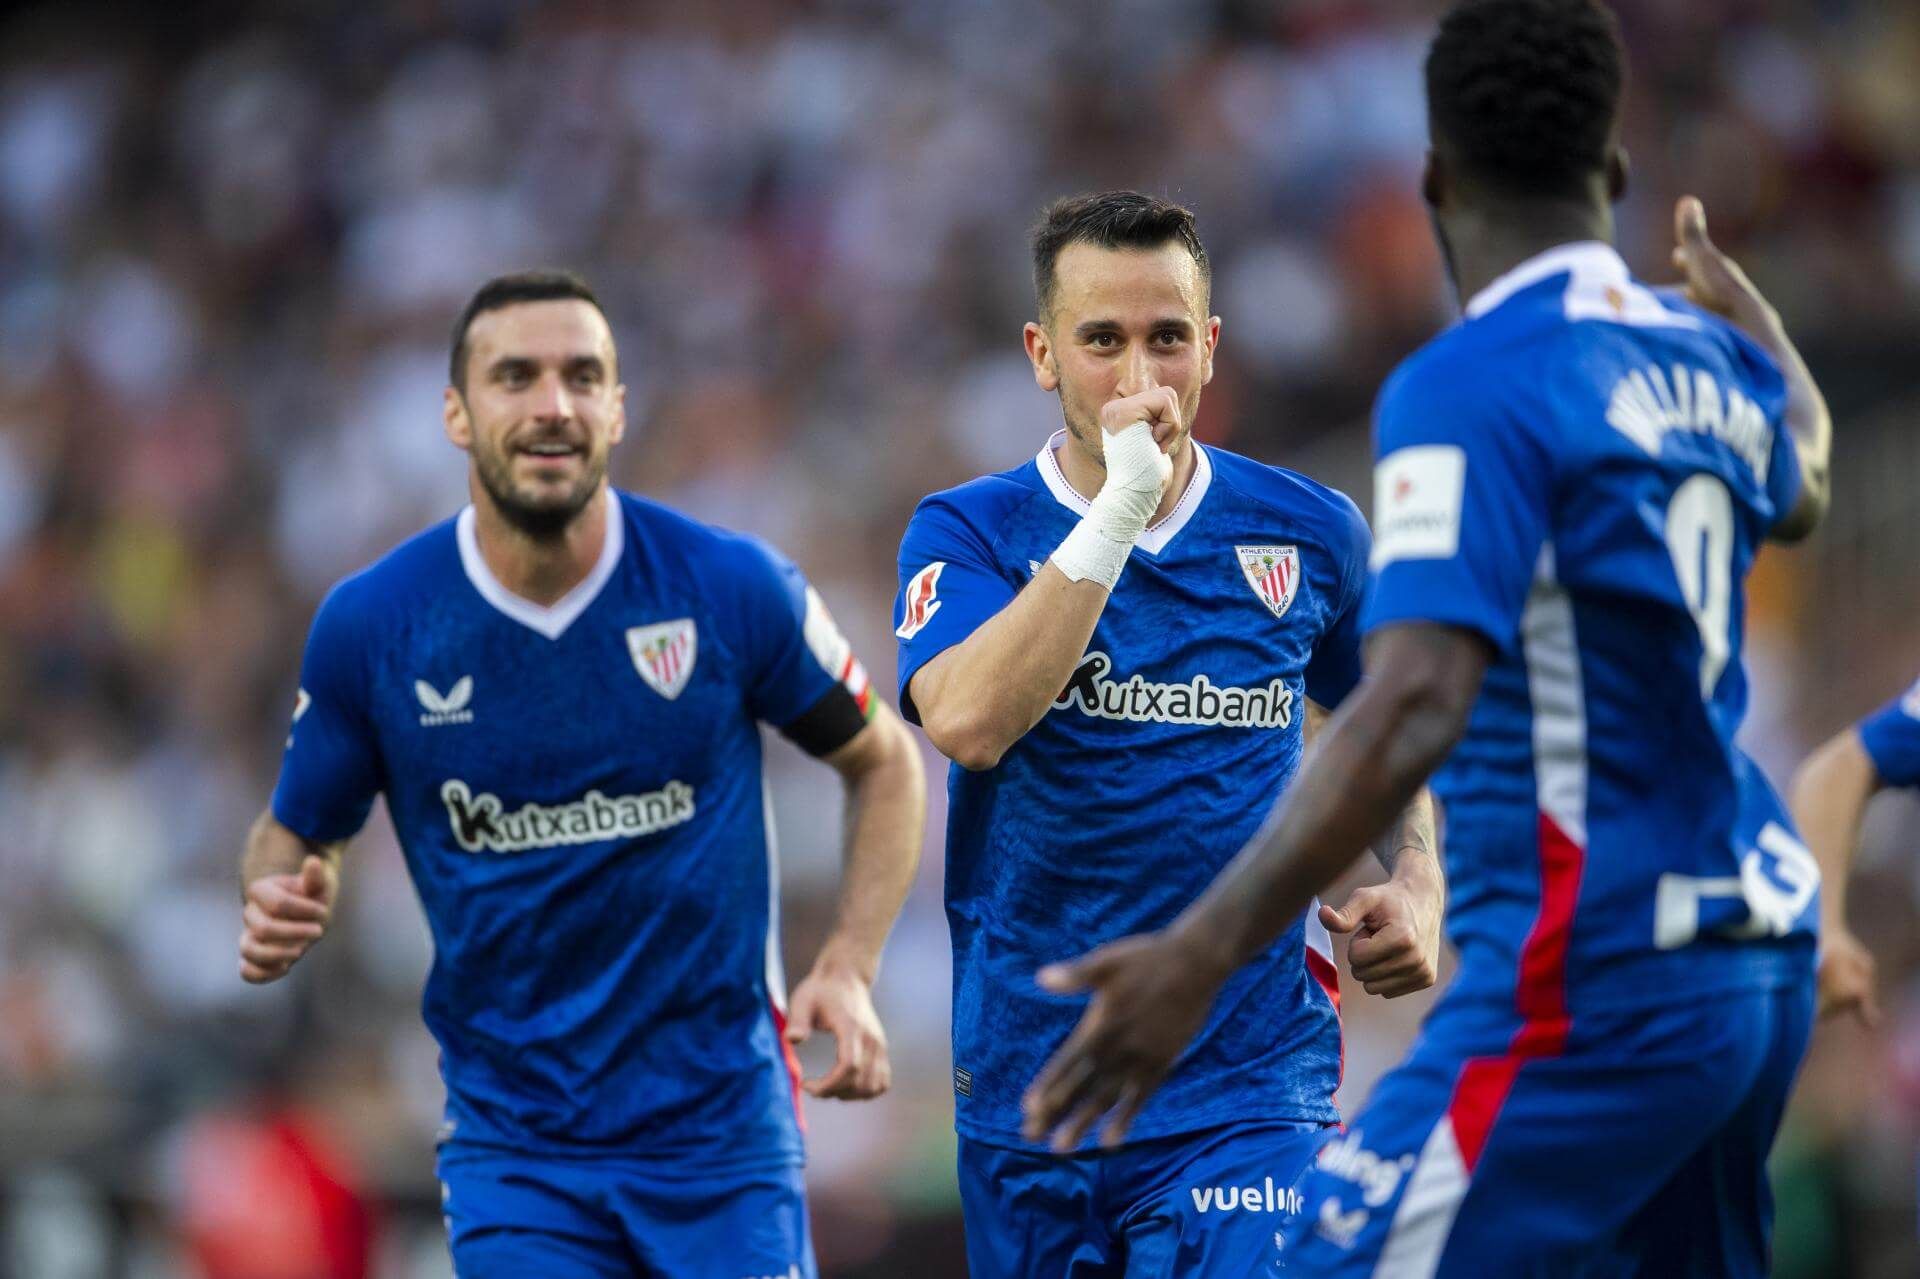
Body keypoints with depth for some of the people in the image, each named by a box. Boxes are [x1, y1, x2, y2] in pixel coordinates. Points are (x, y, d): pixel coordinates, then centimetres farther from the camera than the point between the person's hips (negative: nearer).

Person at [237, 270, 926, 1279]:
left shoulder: (734, 589, -8)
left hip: (721, 1129, 0)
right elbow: (297, 830, 9)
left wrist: (849, 968, -6)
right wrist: (280, 907, -15)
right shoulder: (369, 625, -7)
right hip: (512, 1147, 0)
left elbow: (885, 762, 7)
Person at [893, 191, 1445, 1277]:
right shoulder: (966, 533, -2)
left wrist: (1416, 887, 2)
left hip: (1247, 1095, -1)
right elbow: (967, 721, -23)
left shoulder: (1309, 534, 4)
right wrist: (1117, 510, -24)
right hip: (1026, 1094, 1)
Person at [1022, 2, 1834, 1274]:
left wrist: (1205, 951, -32)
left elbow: (1415, 706, -26)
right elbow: (1801, 487, 36)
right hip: (1757, 962, 9)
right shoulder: (1708, 362, 10)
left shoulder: (1471, 385, -14)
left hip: (1589, 995, -8)